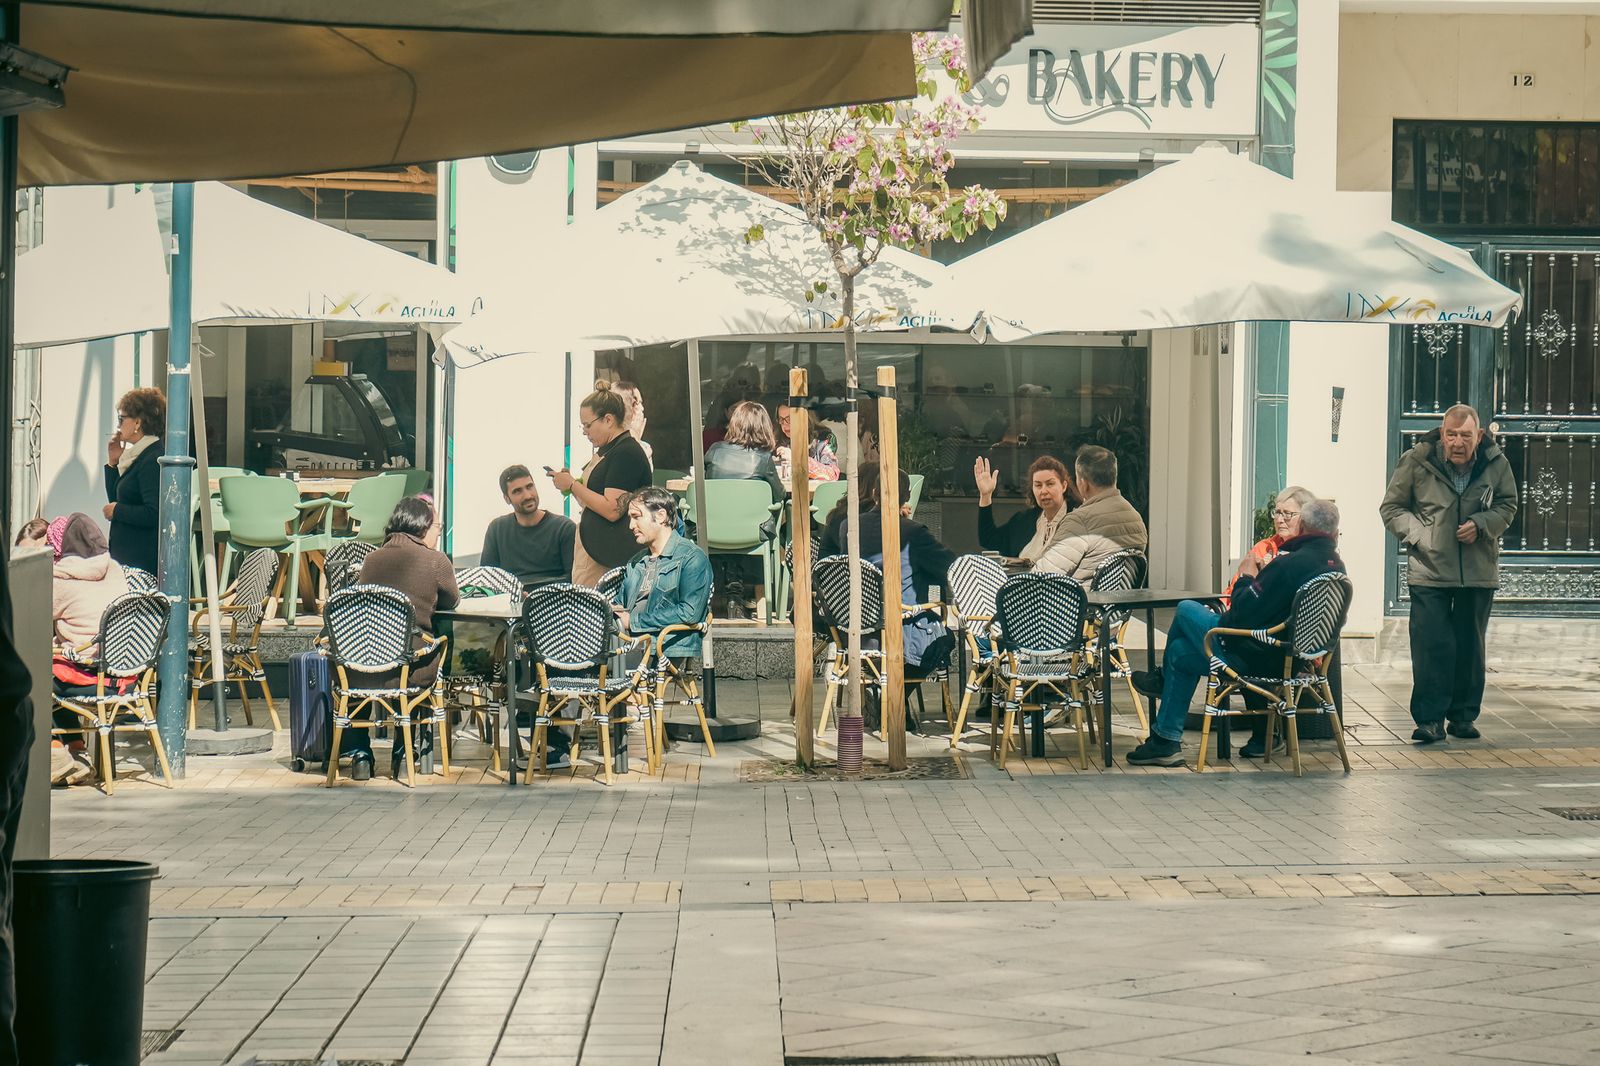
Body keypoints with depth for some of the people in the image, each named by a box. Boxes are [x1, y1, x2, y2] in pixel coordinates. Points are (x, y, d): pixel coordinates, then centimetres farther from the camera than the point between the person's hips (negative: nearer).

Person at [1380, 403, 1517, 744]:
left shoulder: (1496, 463, -3)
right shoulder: (1416, 462, -9)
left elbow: (1507, 505, 11)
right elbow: (1391, 508, 1)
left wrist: (1480, 523, -9)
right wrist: (1420, 535, -12)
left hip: (1479, 572, 3)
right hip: (1429, 571, -3)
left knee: (1470, 646, 9)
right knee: (1431, 646, -8)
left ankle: (1463, 716, 20)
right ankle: (1430, 719, -3)